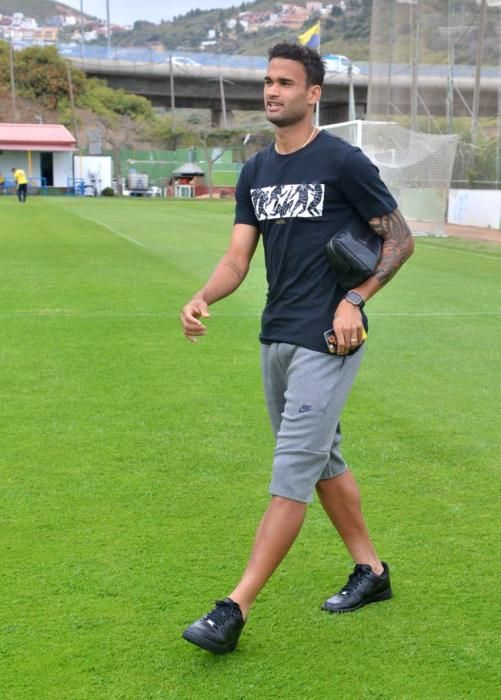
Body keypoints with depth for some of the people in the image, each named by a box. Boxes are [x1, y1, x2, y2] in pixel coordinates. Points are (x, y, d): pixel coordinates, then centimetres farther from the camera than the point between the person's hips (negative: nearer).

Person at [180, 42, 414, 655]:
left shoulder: (342, 161, -9)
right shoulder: (255, 172, 10)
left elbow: (400, 238, -4)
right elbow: (237, 258, 6)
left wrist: (354, 300, -16)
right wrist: (201, 299, -14)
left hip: (327, 341, -8)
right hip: (275, 336, 8)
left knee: (291, 476, -7)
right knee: (322, 462, 17)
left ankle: (234, 610, -5)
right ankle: (371, 571, 33)